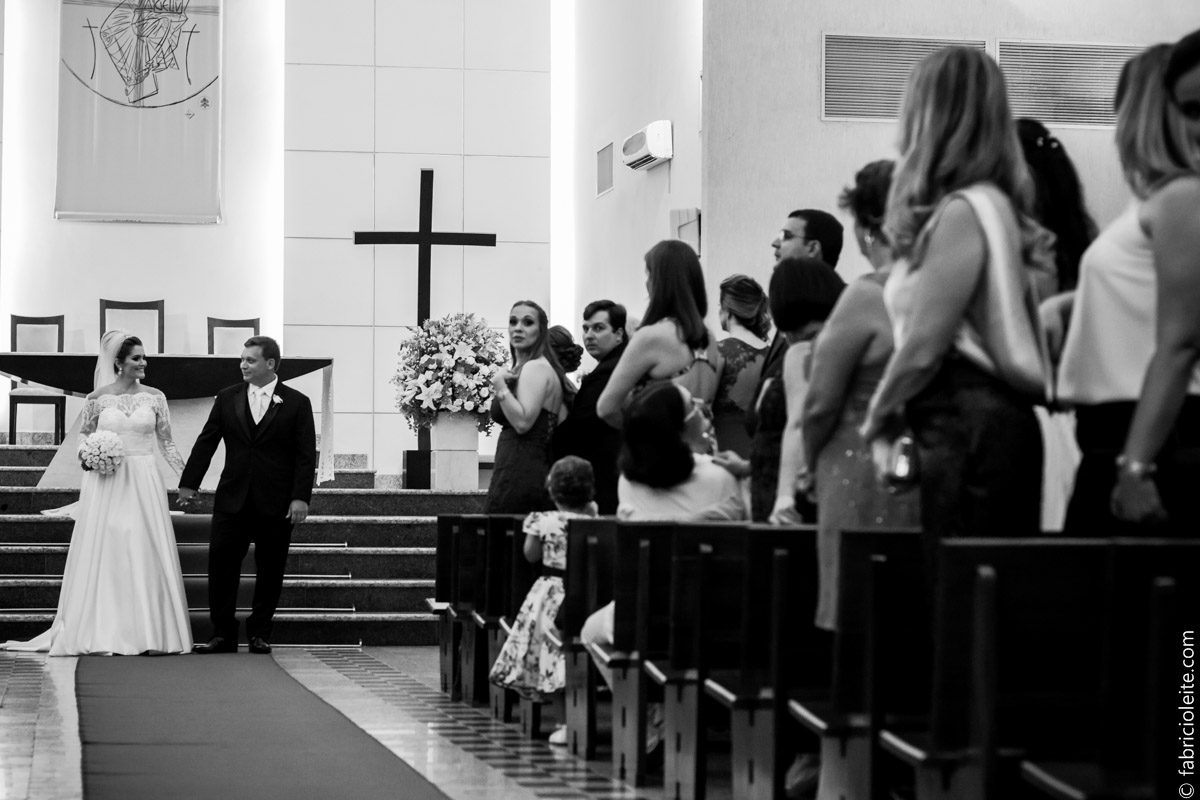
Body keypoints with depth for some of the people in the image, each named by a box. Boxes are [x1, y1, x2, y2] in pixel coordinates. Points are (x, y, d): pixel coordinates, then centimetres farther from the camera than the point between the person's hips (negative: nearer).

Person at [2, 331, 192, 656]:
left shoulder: (154, 397, 5)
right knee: (103, 553, -1)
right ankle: (102, 632, 4)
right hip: (106, 483, -1)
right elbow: (84, 433, 16)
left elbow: (166, 441, 10)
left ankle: (145, 632, 4)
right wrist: (85, 455, -4)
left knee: (144, 553, -1)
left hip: (144, 482, 1)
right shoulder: (98, 398, 2)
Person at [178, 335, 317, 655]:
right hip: (232, 498, 2)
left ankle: (259, 633, 15)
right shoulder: (227, 398, 7)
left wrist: (301, 497, -11)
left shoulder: (297, 403, 0)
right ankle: (223, 633, 5)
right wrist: (189, 484, 4)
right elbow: (205, 443, 9)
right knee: (221, 564, -2)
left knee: (270, 569, 4)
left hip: (275, 504, -2)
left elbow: (306, 456, -3)